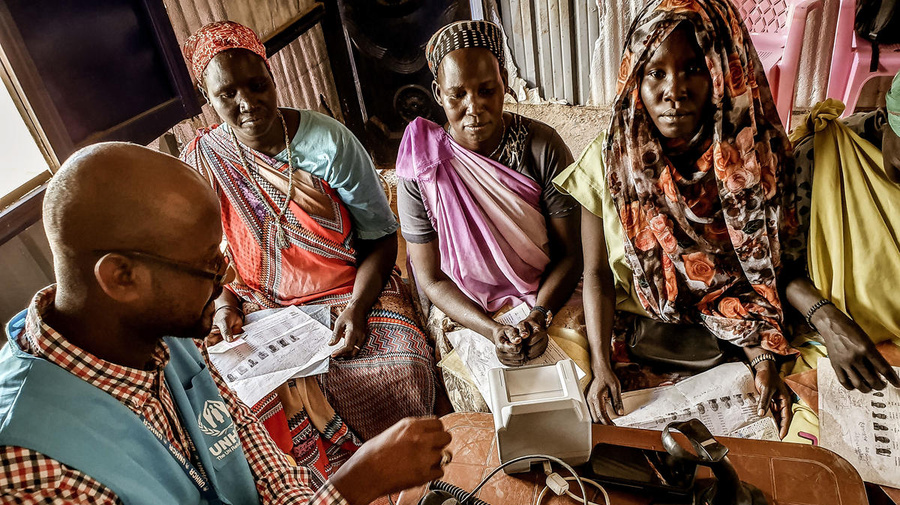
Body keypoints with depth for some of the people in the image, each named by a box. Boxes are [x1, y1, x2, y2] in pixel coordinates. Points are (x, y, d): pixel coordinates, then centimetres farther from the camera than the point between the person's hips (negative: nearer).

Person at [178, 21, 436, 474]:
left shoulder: (329, 141, -11)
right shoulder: (200, 162, -4)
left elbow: (380, 235, -7)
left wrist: (357, 307, -20)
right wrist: (223, 302, -7)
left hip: (353, 291, -1)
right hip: (265, 306, 2)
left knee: (402, 372, -26)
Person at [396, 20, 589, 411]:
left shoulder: (542, 146, -10)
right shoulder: (421, 167, -11)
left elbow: (571, 251, -6)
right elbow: (431, 278, -7)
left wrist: (538, 316, -22)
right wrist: (493, 330, -21)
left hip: (549, 295, 2)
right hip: (466, 309, -1)